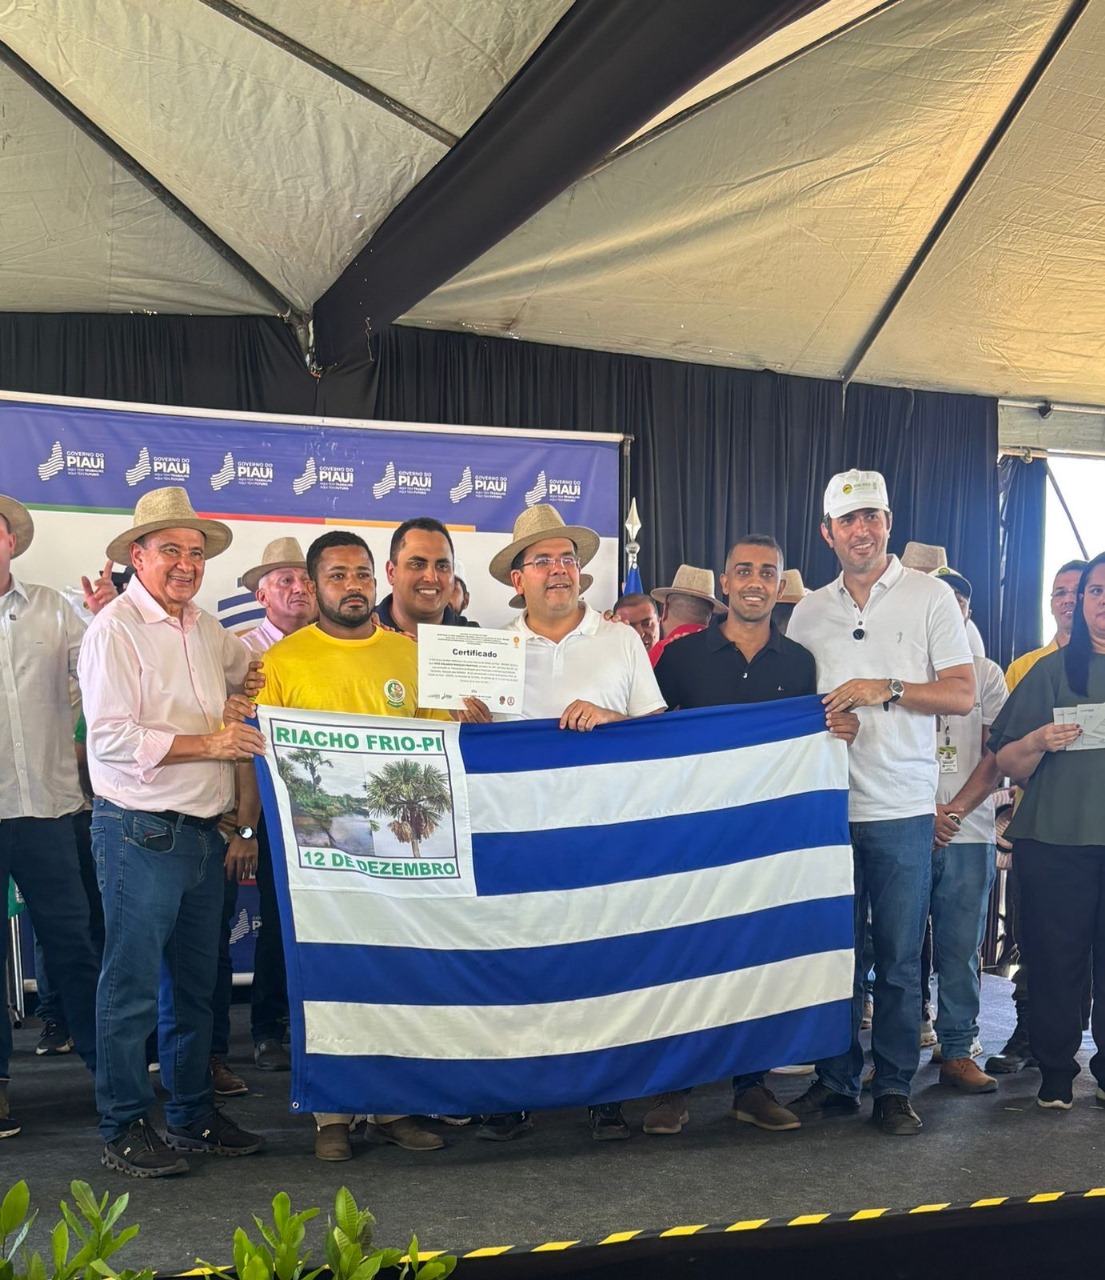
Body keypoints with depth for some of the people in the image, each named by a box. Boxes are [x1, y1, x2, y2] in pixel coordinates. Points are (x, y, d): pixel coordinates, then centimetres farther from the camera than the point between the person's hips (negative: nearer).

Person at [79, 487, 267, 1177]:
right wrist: (207, 743, -18)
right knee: (132, 985, 1)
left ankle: (194, 1113, 26)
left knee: (196, 983, 14)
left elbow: (251, 664, 34)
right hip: (141, 833, -7)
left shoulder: (205, 628, 13)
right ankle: (124, 1128, 13)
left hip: (202, 830, 8)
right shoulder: (116, 628, -10)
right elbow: (112, 737, -18)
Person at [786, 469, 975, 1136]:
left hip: (903, 810, -3)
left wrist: (885, 690, -14)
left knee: (900, 958, 3)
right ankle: (836, 1080, 20)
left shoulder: (931, 597, 2)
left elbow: (963, 695, -3)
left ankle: (894, 1087, 15)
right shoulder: (809, 612, 11)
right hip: (827, 806, 3)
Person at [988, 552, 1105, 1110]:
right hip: (1056, 839, 0)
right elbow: (1008, 766, 6)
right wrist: (1041, 741, -13)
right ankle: (1055, 1073, 14)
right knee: (1056, 959, 2)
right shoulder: (1054, 670, 7)